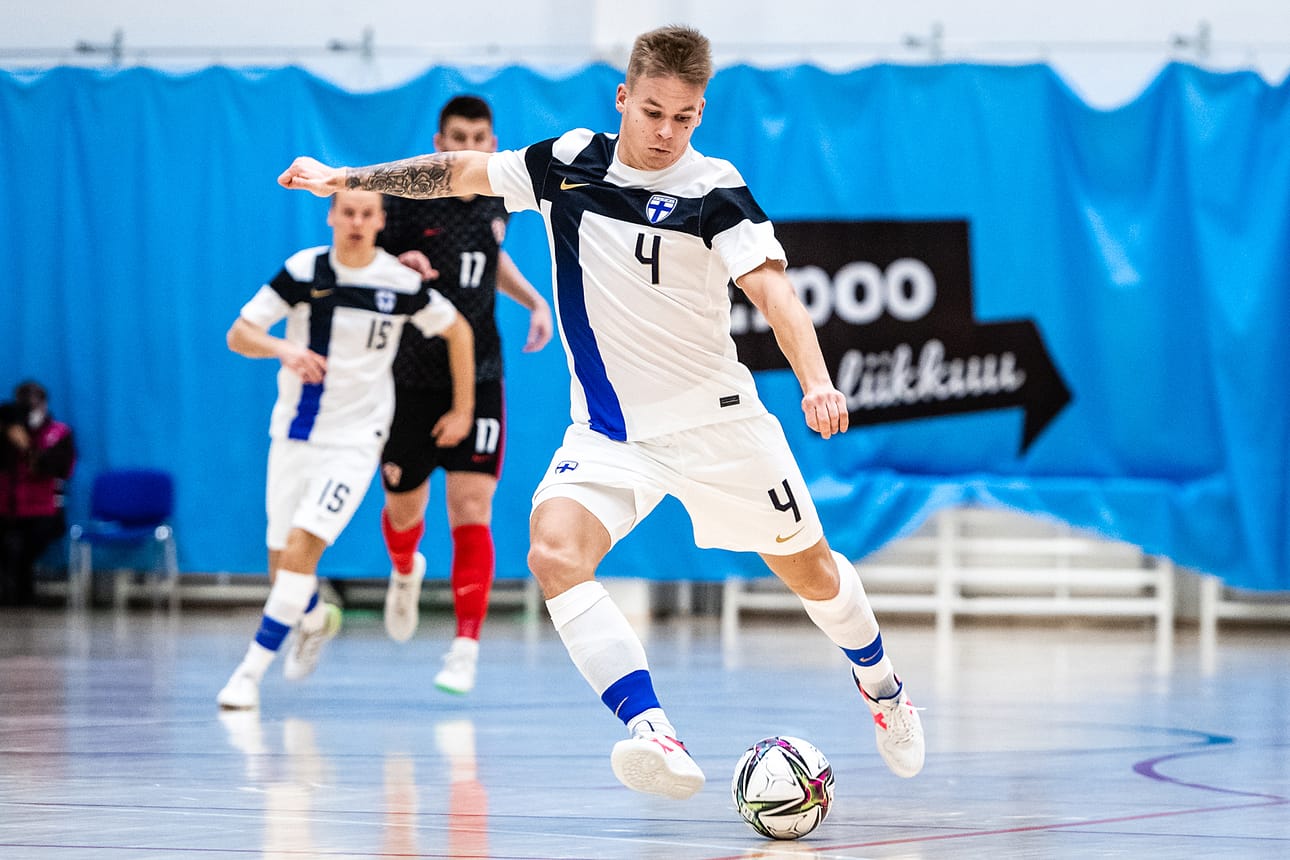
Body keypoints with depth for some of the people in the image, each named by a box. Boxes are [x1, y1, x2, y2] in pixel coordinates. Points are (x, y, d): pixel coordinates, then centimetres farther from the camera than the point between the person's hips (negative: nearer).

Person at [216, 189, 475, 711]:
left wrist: (463, 411, 9)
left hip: (354, 438, -3)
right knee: (281, 564, 10)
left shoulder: (401, 284, -8)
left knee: (300, 550, -19)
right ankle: (316, 619, 44)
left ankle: (252, 670, -14)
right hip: (294, 432, 3)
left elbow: (458, 331, 9)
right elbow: (239, 334, -8)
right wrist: (283, 349, -28)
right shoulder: (303, 271, -7)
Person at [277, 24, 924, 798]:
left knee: (807, 566, 12)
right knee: (555, 553, -26)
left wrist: (817, 382, -41)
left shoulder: (714, 190, -13)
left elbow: (773, 289, -25)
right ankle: (653, 734, -37)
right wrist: (349, 178, 14)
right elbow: (463, 171, 12)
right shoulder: (568, 162, -3)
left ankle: (880, 682, 46)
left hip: (717, 419, -2)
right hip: (610, 429, 2)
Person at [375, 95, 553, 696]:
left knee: (471, 511, -12)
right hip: (411, 379, -1)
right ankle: (406, 573, 49)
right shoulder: (406, 199, -10)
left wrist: (533, 299, 11)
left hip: (477, 380, 1)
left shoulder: (497, 199, 4)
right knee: (403, 510, 12)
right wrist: (397, 264, -27)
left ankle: (466, 648, -11)